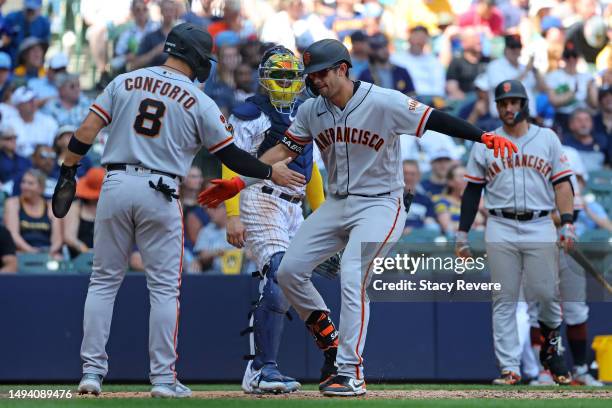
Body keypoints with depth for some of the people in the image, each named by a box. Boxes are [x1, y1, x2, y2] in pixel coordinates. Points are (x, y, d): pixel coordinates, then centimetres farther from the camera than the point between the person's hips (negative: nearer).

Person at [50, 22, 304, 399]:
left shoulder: (125, 82, 7)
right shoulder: (200, 103, 0)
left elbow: (87, 131, 1)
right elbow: (231, 156, 4)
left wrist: (68, 173, 8)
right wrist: (272, 172, 17)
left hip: (115, 185, 3)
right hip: (159, 193, -3)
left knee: (104, 281, 10)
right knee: (164, 287, 6)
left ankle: (92, 371, 6)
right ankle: (163, 379, 4)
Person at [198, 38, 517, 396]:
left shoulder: (383, 102, -17)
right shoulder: (311, 111, 1)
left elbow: (434, 120, -21)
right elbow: (284, 149, 6)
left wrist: (484, 136, -33)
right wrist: (238, 182, -3)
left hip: (380, 205, -7)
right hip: (337, 204, 7)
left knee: (352, 280, -20)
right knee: (289, 270, -1)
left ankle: (351, 374, -13)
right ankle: (327, 334, 22)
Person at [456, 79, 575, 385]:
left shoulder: (548, 139, 10)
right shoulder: (484, 145, 10)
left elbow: (562, 184, 5)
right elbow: (472, 191, 11)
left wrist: (567, 223, -7)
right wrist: (462, 235, 6)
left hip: (540, 227, -1)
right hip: (500, 230, 1)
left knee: (545, 294, -7)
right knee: (504, 301, -1)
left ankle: (552, 346, 20)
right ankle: (509, 368, 0)